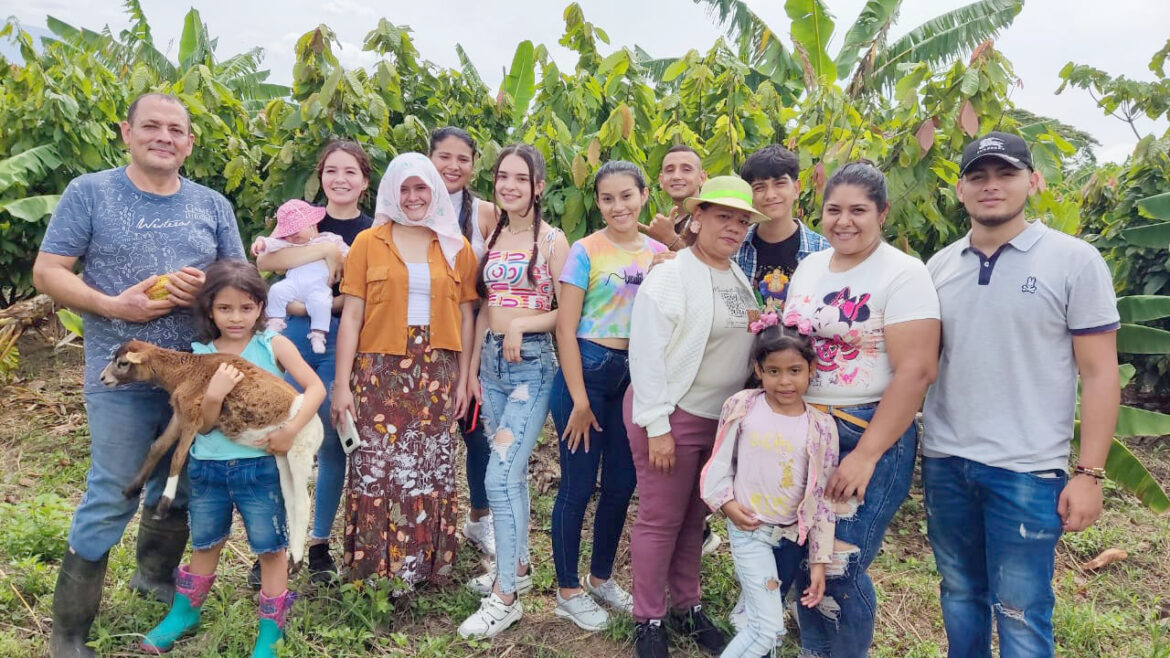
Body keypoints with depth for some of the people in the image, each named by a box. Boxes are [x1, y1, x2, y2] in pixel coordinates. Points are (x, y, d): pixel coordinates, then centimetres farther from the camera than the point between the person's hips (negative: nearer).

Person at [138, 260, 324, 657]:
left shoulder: (273, 345, -7)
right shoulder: (199, 355, -2)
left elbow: (315, 388, -12)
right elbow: (203, 425, -4)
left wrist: (291, 430, -24)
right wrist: (214, 395, -24)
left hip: (260, 466, -3)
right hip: (208, 467, 3)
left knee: (271, 547, 6)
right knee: (205, 543, 21)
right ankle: (185, 611, 44)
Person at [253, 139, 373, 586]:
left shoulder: (374, 233, 3)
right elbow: (263, 259, -11)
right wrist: (326, 250, -21)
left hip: (343, 342, -1)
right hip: (294, 335, 1)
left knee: (332, 443, 5)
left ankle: (320, 544, 20)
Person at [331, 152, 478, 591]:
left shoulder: (456, 247, 8)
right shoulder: (368, 242, 4)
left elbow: (465, 317, 9)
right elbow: (351, 317, 0)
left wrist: (463, 379, 4)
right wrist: (342, 384, -4)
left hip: (436, 374, 1)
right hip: (379, 372, -1)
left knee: (430, 471, 6)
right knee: (376, 469, 2)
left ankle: (421, 567, 21)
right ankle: (374, 569, 17)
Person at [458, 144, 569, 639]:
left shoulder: (553, 240, -5)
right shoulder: (493, 238, 12)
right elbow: (484, 308, 14)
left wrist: (522, 324, -21)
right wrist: (472, 368, 12)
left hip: (533, 362, -6)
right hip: (492, 360, 6)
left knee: (500, 476, -10)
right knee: (511, 472, 14)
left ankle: (505, 597, 2)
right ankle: (517, 565, 30)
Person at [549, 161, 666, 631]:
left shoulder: (659, 253, 6)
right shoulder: (586, 251, -8)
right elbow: (565, 328, -11)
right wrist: (579, 400, -13)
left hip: (636, 375, 5)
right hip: (587, 369, -5)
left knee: (622, 483, 13)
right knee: (578, 485, 3)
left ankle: (601, 578, 34)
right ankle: (568, 591, 21)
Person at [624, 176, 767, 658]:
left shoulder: (741, 278, 8)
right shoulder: (669, 276, -14)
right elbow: (646, 355, -17)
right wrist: (657, 427, -18)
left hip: (721, 418, 6)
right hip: (673, 415, -6)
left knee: (695, 517, 17)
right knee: (661, 518, 5)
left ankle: (687, 607, 33)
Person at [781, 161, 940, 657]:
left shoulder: (903, 274, -11)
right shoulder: (809, 267, 9)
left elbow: (916, 371, -17)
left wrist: (866, 455, -19)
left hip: (872, 432, -6)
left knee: (839, 569, -4)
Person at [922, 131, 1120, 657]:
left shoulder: (1075, 261, -4)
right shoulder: (939, 266, 6)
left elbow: (1099, 374, -5)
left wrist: (1089, 473, -9)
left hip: (1027, 470, -4)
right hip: (944, 461, 4)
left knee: (1020, 613, 5)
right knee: (959, 595, 17)